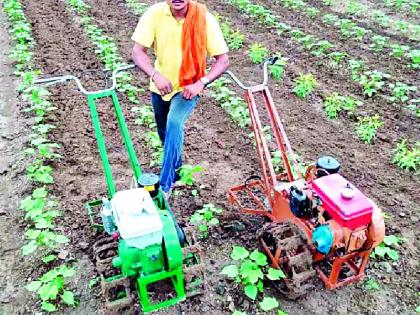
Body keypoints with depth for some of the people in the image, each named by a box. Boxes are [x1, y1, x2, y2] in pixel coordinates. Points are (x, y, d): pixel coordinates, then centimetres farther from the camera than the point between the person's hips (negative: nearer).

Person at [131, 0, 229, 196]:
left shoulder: (204, 19, -21)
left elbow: (223, 60, -17)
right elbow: (138, 51, -16)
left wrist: (201, 82, -30)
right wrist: (155, 75, -34)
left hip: (188, 87, -3)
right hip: (160, 86, 4)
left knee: (174, 123, -29)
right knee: (165, 133, 19)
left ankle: (165, 184, -17)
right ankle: (175, 170, 48)